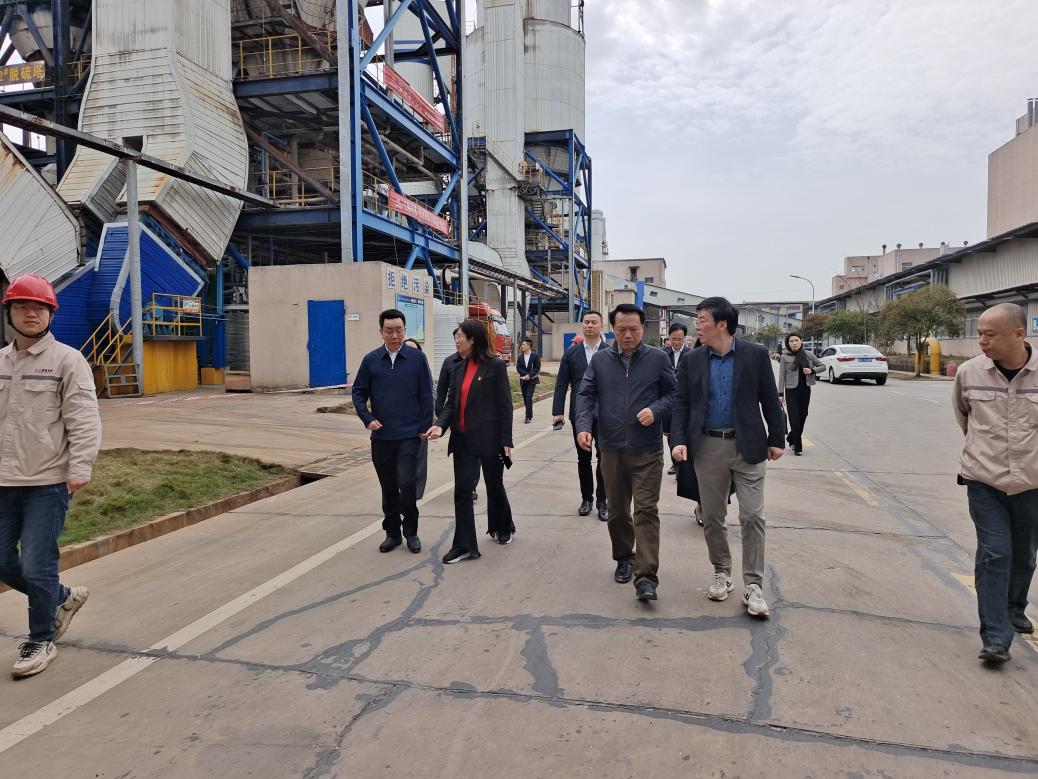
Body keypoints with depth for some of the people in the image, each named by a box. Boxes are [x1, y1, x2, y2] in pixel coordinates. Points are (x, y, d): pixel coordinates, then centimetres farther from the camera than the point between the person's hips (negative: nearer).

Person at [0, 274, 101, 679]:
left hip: (48, 483, -6)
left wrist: (79, 468, -19)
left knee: (36, 567, -4)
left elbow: (84, 420, -12)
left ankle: (40, 642, 16)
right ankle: (63, 597, 37)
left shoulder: (68, 361, -6)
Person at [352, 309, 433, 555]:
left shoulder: (417, 358, -2)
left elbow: (426, 395, 0)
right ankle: (392, 532, 25)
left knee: (407, 483, -9)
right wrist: (368, 419, -6)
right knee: (388, 487, 11)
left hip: (409, 435, -2)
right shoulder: (371, 360, 3)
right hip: (381, 435, 3)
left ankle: (411, 532, 11)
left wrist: (425, 428, -5)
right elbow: (359, 393, 8)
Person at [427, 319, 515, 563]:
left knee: (494, 486, 13)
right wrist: (440, 425, -11)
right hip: (463, 439, 5)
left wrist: (506, 440, -12)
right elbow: (451, 404, 8)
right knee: (462, 490, 2)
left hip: (489, 439, -5)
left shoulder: (495, 366, -8)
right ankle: (465, 545, 8)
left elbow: (504, 405, -9)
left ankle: (503, 528, 38)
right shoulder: (459, 369, 10)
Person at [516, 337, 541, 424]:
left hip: (532, 380, -4)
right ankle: (530, 415, 23)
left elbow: (537, 368, -7)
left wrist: (530, 375, -18)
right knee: (525, 398, 9)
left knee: (529, 398, -13)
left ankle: (528, 417, -12)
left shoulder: (535, 356, -3)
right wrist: (526, 374, -14)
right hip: (523, 380, 5)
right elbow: (518, 368, 1)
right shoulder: (520, 357, 8)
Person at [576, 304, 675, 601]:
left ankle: (646, 577, -5)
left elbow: (673, 394, 3)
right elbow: (586, 395, 4)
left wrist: (655, 410, -17)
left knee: (646, 511, -7)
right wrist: (583, 426, -12)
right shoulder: (600, 360, 5)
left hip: (647, 451, -3)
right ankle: (624, 558, 35)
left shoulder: (658, 358, 0)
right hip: (612, 449, 3)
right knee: (617, 511, 15)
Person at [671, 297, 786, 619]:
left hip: (748, 447, -2)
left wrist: (776, 438, 2)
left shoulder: (755, 355, -3)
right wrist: (679, 440, -9)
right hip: (708, 447, 2)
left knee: (752, 516, -3)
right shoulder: (691, 361, 3)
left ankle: (753, 586, 7)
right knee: (712, 517, 10)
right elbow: (681, 403, 2)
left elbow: (769, 399, 1)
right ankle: (722, 574, 28)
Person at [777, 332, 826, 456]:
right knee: (794, 419, -5)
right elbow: (781, 377, -1)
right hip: (791, 391, -3)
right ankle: (798, 447, 2)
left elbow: (822, 366, 12)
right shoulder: (785, 357, -3)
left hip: (805, 390, 3)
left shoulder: (808, 355, 3)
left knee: (802, 417, 9)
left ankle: (791, 438, 32)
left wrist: (812, 371, -7)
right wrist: (780, 393, -5)